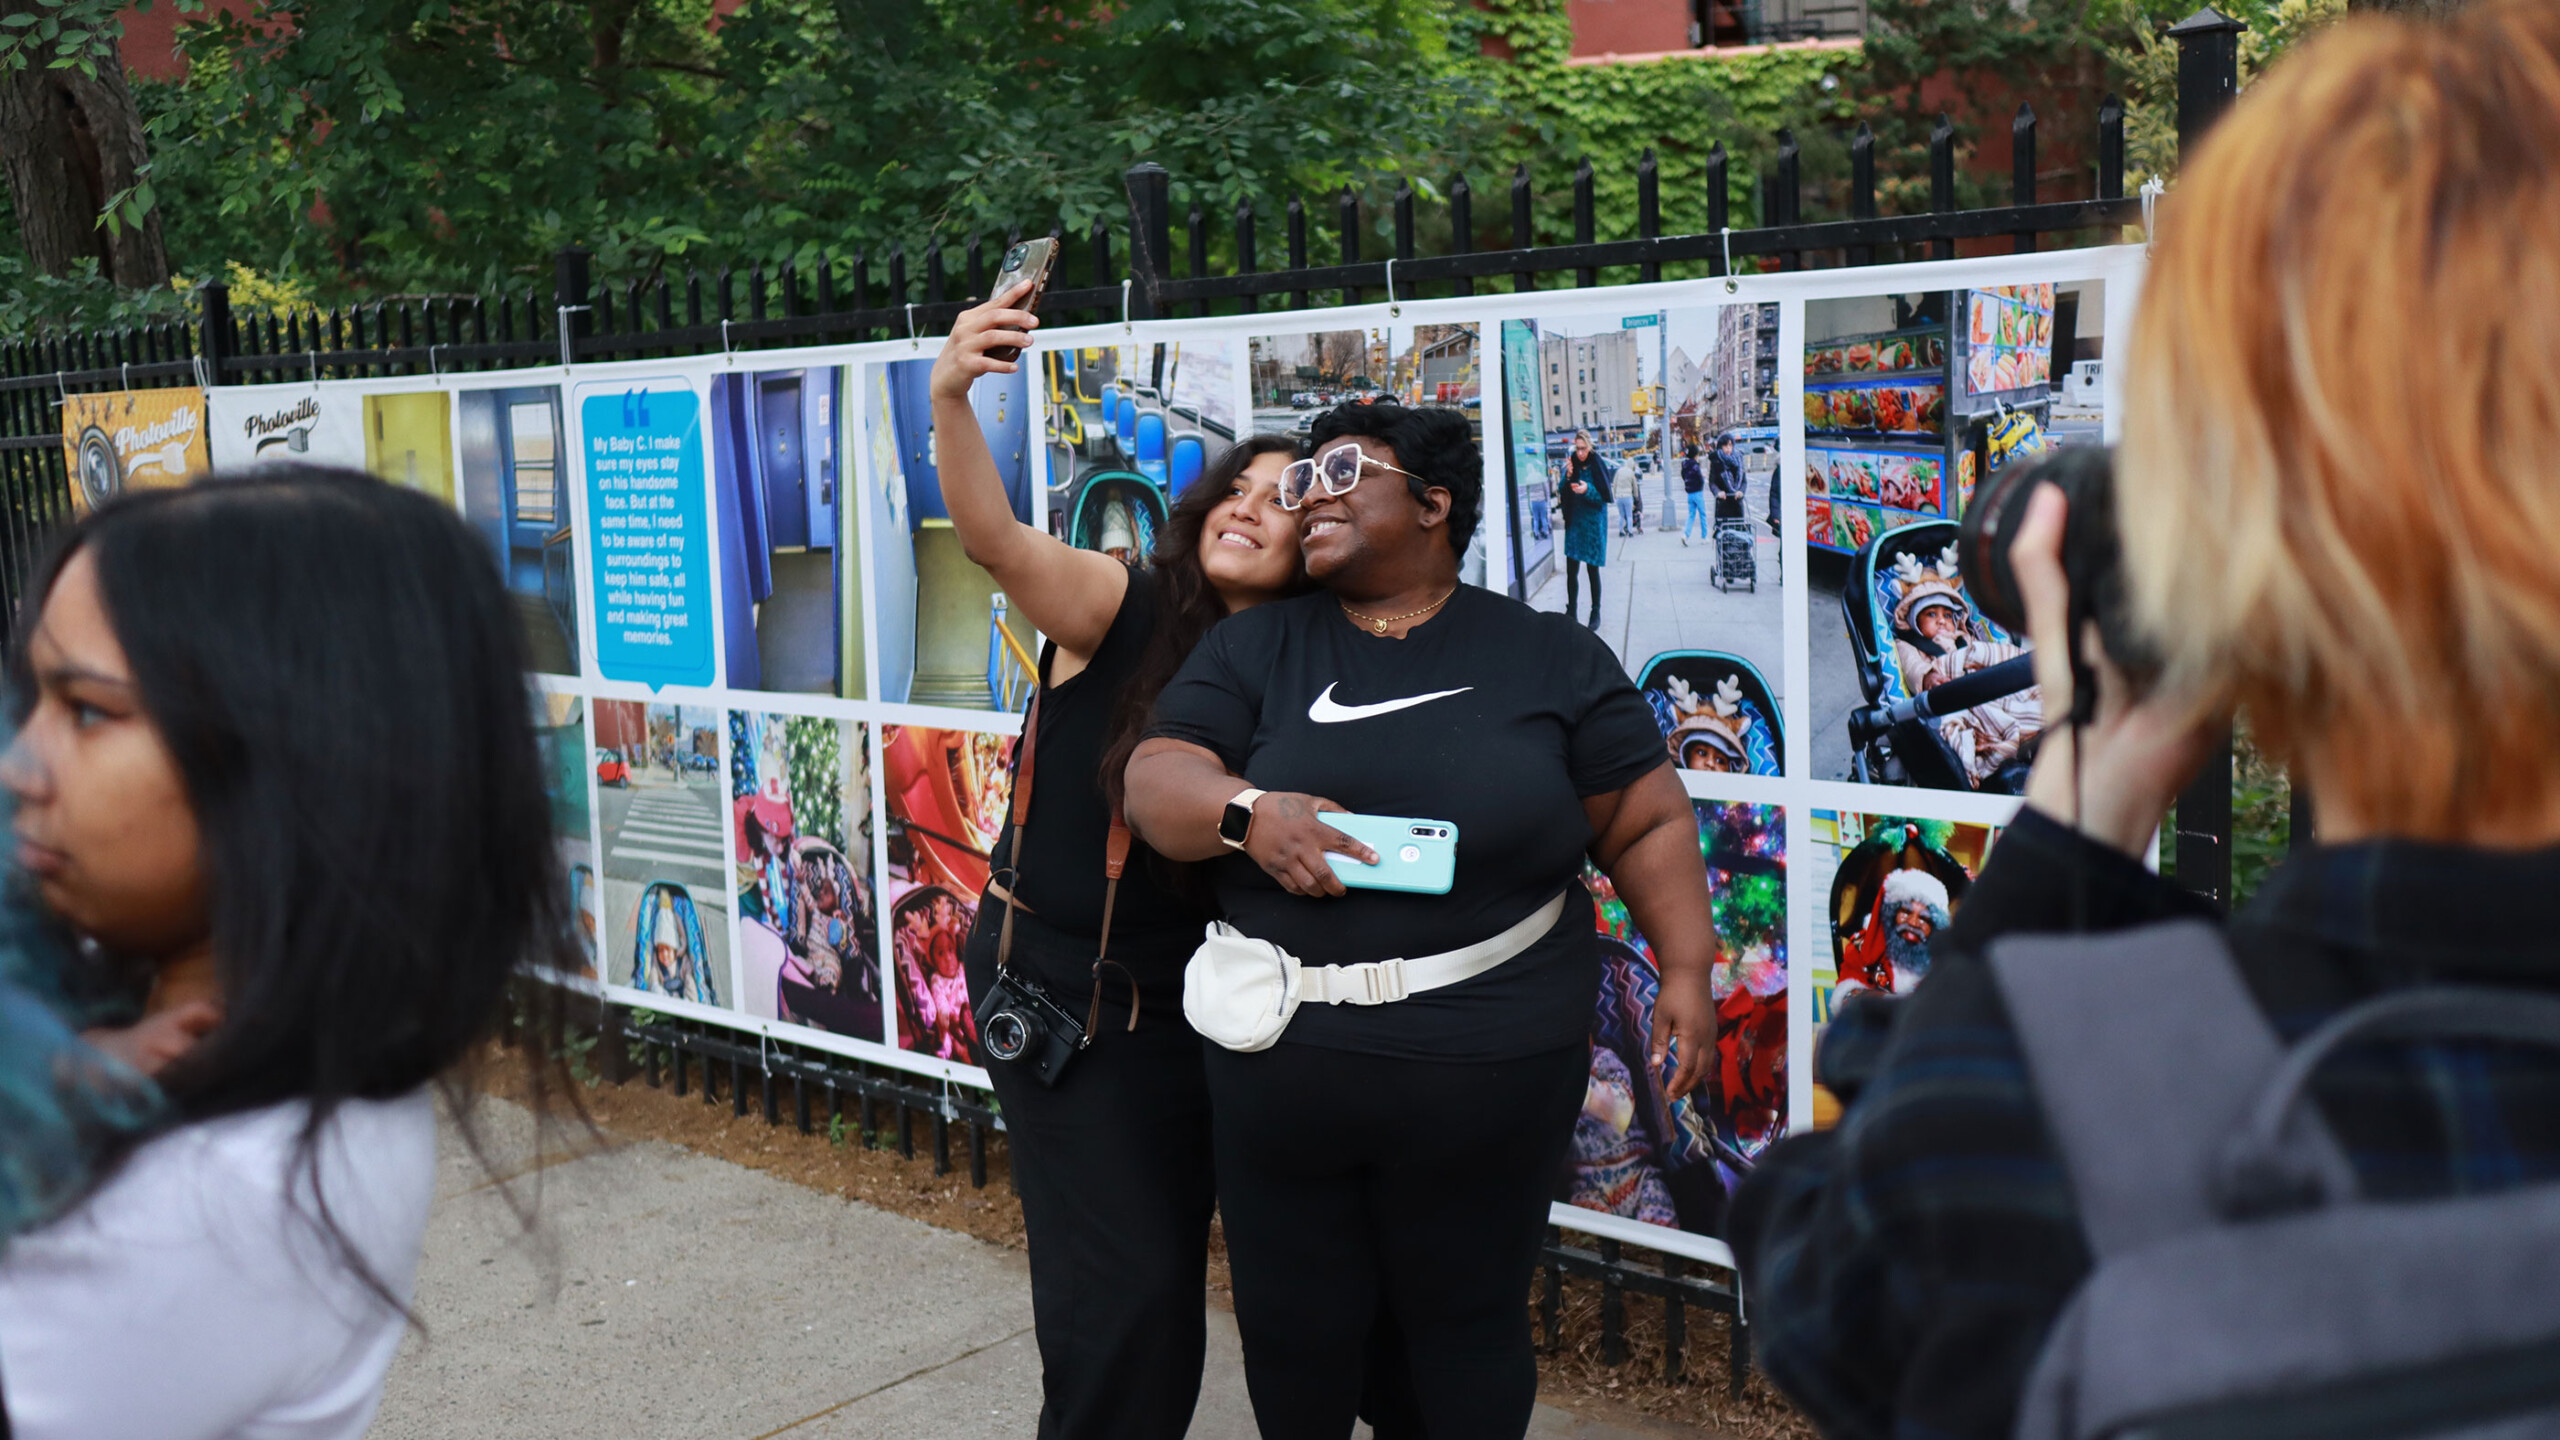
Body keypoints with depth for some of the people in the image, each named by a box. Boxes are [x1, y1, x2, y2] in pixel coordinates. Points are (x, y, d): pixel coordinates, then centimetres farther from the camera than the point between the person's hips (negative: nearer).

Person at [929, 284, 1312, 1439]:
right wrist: (950, 402, -47)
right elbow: (993, 539, -31)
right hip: (1064, 989, -4)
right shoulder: (1117, 610, -13)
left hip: (1201, 991, 4)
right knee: (1126, 1291, -3)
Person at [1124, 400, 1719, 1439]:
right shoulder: (1255, 650, 7)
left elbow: (1649, 824, 6)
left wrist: (1686, 971, -4)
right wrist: (1245, 813, -23)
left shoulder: (1550, 658, 5)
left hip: (1487, 1076, -1)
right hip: (1282, 1069, 2)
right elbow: (1156, 780, -3)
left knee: (1464, 1322, 12)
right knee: (1293, 1333, 14)